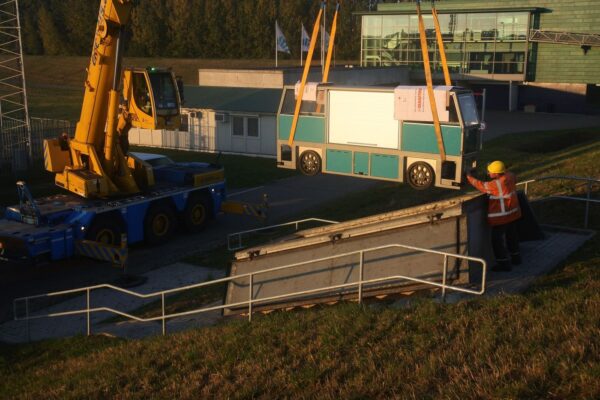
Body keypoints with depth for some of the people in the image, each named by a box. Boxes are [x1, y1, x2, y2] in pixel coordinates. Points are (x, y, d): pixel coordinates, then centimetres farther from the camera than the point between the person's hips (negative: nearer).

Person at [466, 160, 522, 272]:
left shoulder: (497, 184, -27)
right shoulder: (510, 176, -4)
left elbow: (482, 186, -16)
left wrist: (470, 177, -3)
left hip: (501, 217, -9)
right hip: (513, 212, 9)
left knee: (497, 239, 1)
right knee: (511, 235, 23)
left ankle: (504, 263, 7)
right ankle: (515, 257, 38)